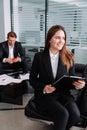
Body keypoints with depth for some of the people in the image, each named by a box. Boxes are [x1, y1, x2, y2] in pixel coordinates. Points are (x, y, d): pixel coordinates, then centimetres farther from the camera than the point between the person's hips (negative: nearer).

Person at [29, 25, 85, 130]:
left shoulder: (68, 57, 1)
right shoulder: (39, 56, -4)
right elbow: (32, 80, 1)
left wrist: (77, 84, -15)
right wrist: (43, 88, -17)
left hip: (64, 94, 3)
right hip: (44, 95, -2)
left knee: (75, 114, -22)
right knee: (63, 114, -27)